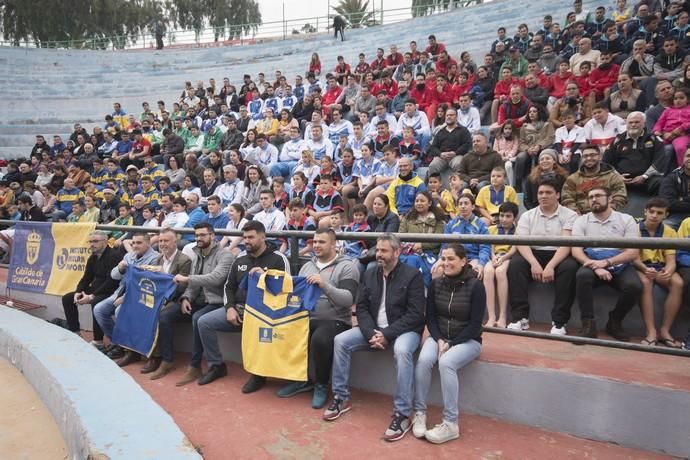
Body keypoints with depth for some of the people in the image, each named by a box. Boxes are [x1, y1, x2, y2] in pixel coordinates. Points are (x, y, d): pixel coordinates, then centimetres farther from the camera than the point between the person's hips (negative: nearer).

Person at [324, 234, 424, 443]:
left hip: (404, 330, -5)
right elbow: (362, 308, 3)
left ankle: (402, 414, -24)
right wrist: (371, 333, -15)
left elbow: (415, 314, -16)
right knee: (340, 340, -14)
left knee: (402, 350, -37)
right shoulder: (369, 274, 6)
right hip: (373, 329, 5)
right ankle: (341, 398, 1)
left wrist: (387, 335, -23)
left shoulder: (412, 275, -11)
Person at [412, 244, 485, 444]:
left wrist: (451, 344, -17)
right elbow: (430, 317, 3)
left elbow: (475, 325, -12)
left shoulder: (475, 286, -12)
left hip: (467, 340, -3)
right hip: (439, 337, 4)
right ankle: (419, 413, -13)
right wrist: (439, 340, -13)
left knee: (446, 362, -32)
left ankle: (451, 424, -21)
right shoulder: (436, 284, 0)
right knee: (423, 359, -27)